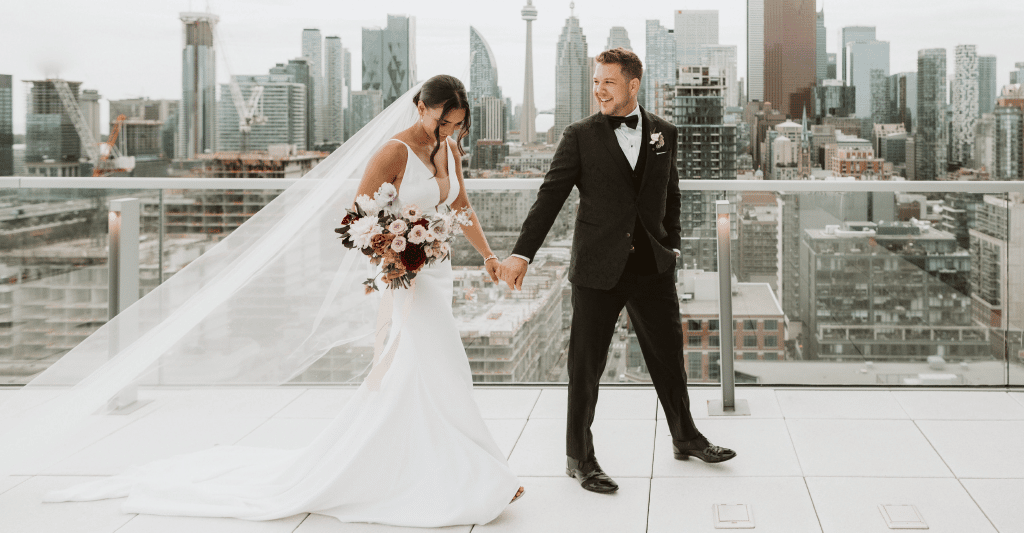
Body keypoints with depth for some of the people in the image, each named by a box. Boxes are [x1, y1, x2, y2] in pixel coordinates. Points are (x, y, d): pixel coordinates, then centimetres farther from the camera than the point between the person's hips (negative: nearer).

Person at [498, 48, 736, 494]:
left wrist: (670, 247, 12)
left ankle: (685, 437, 35)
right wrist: (522, 253, -11)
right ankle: (579, 457, 18)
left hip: (652, 265, 3)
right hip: (598, 269, -3)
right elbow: (550, 197, -5)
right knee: (586, 365, 4)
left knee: (668, 353, 14)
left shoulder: (664, 133, 7)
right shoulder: (580, 136, -2)